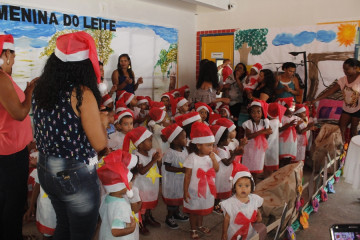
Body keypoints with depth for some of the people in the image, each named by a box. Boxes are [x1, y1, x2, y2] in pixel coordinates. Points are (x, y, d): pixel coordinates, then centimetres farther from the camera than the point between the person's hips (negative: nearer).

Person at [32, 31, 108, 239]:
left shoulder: (42, 88, 1)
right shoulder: (81, 93, -21)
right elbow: (99, 144, -18)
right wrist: (103, 122, 1)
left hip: (46, 171, 7)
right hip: (77, 175, -7)